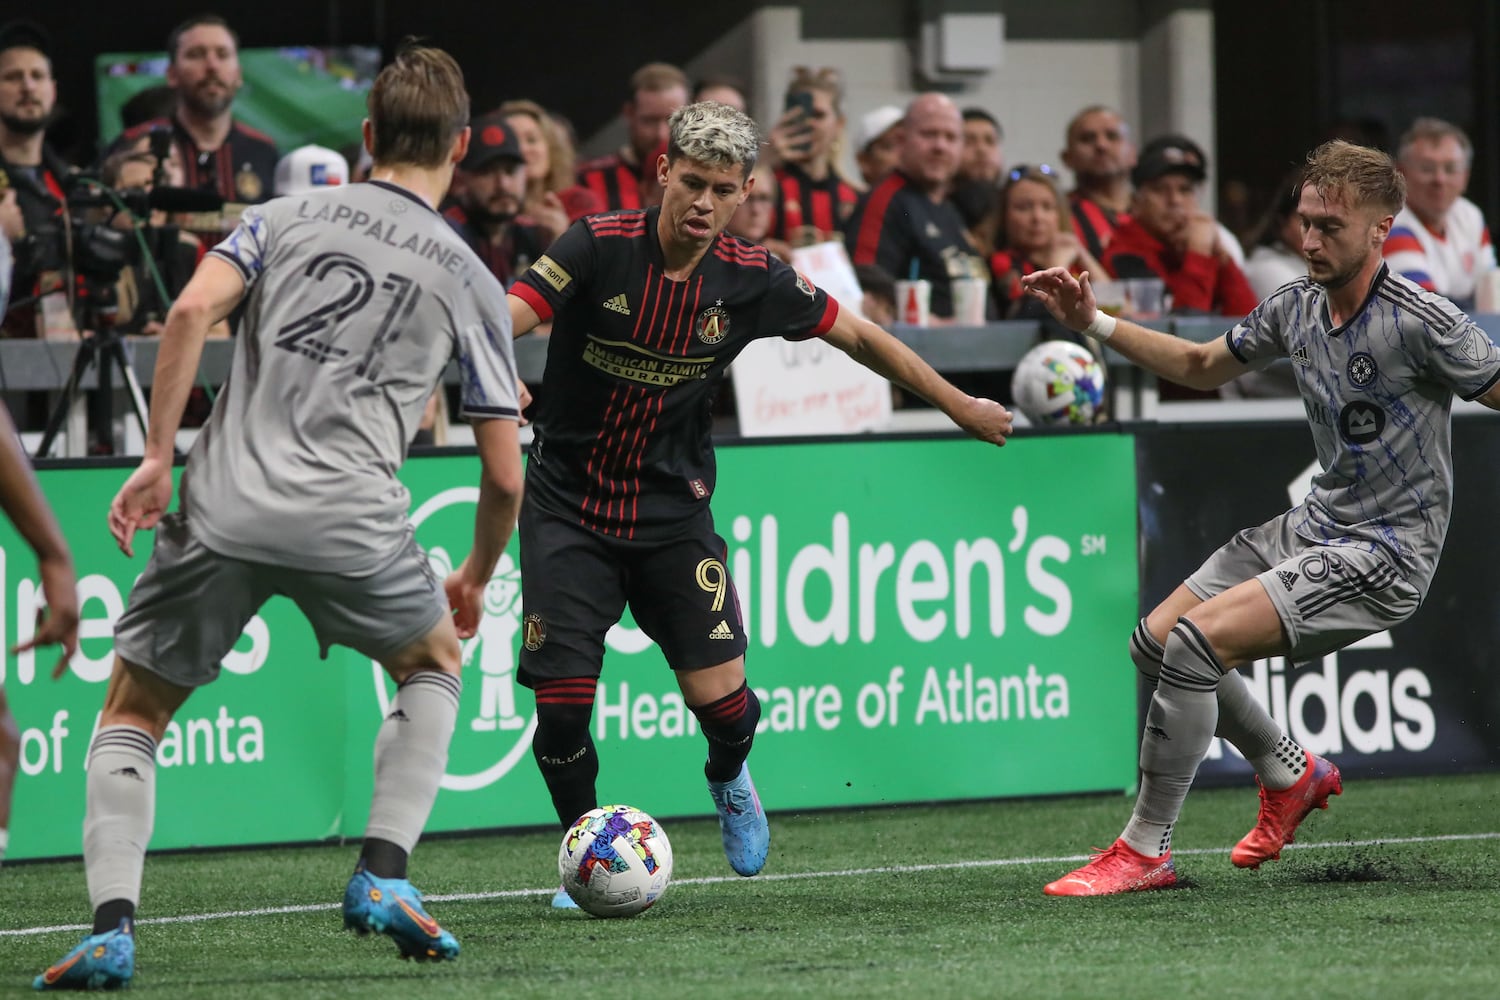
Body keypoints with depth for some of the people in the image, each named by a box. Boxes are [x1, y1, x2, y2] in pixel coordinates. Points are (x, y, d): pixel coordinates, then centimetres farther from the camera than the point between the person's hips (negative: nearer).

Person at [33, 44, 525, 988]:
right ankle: (383, 875, 14)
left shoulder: (286, 218, 14)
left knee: (132, 712, 15)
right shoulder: (471, 281, 13)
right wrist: (475, 581, 29)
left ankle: (112, 927, -4)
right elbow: (505, 475, 13)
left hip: (223, 511, 0)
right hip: (351, 521, 0)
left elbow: (192, 311, -5)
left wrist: (157, 455, -2)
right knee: (435, 664, 29)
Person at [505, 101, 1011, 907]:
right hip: (567, 504, -2)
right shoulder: (600, 247, -15)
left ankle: (728, 780, 31)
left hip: (671, 507, 2)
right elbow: (505, 319, -27)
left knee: (718, 697, -7)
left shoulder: (752, 280, -6)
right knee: (562, 698, -10)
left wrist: (960, 408, 14)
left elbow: (859, 337, 8)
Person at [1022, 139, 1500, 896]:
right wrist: (1096, 325, 13)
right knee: (1155, 642, 10)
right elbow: (1203, 366, 20)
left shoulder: (1422, 322, -19)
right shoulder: (1295, 306, 4)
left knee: (1197, 641, -22)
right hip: (1316, 522, 9)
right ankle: (1291, 775, 30)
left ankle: (1144, 853, -11)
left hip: (1385, 552, -9)